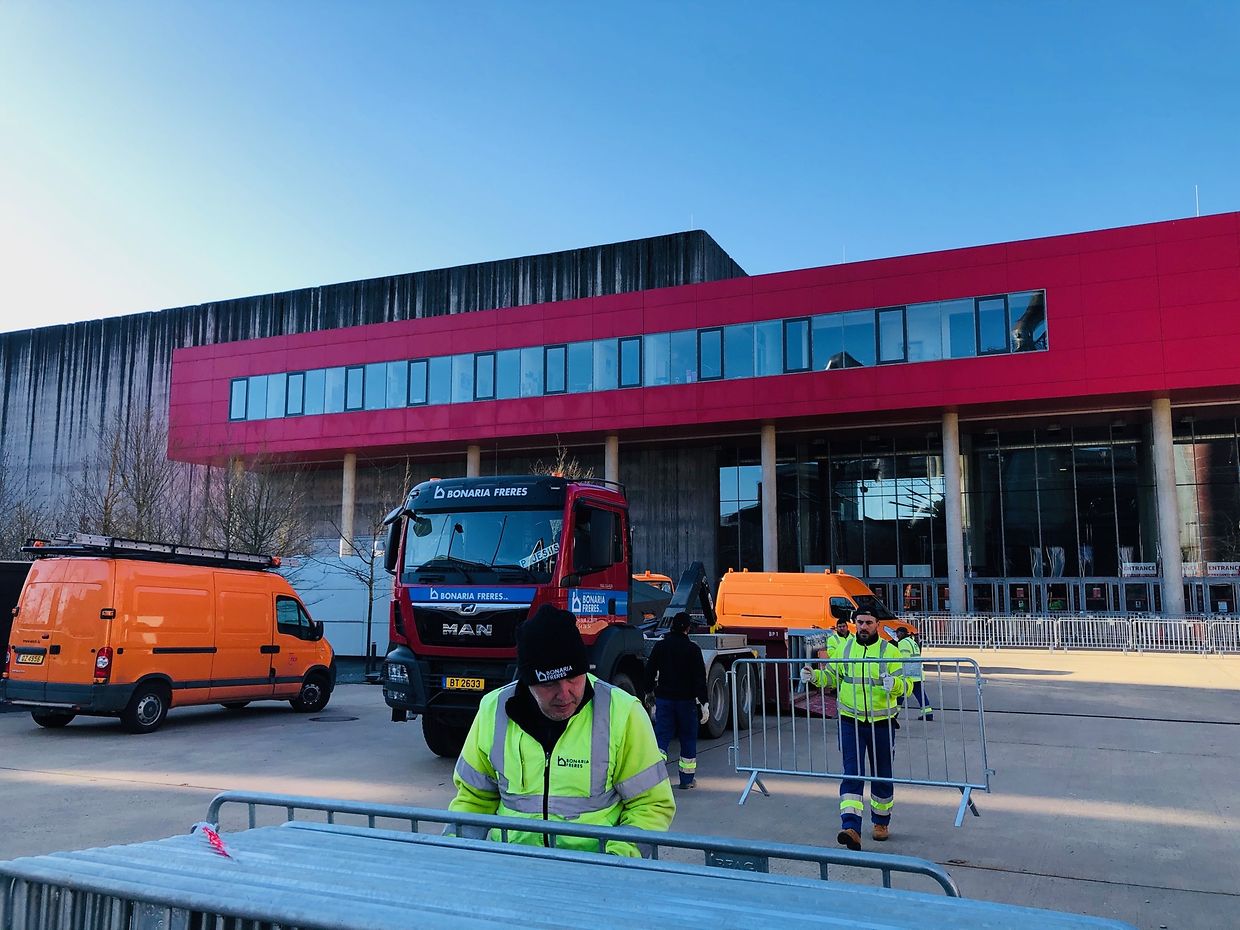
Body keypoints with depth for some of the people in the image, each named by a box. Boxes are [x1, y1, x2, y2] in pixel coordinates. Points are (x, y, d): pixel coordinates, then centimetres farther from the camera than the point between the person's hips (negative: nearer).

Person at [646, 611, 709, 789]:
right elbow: (700, 677, -10)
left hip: (664, 699, 2)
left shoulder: (660, 646, 2)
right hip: (686, 700, -2)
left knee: (662, 736, 4)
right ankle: (687, 779, 15)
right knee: (688, 738, 10)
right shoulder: (693, 649, -7)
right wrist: (703, 703, -8)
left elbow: (650, 672, 7)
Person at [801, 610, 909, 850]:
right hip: (851, 721, 1)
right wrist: (814, 676, -10)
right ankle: (851, 828, -14)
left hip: (881, 722, -1)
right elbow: (831, 676, 10)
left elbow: (904, 685, -9)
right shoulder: (844, 648, 4)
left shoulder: (889, 651, -5)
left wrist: (893, 683, -31)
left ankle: (881, 821, 34)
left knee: (881, 775, 14)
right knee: (852, 774, -8)